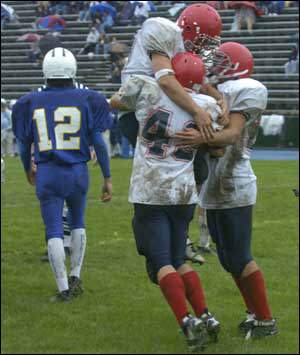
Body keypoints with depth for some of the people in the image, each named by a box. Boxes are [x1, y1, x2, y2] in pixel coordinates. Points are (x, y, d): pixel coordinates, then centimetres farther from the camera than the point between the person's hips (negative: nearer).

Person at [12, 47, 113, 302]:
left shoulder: (31, 103, 1)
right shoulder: (86, 100, -3)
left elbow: (24, 145, 9)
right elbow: (98, 142, -4)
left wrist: (28, 169, 28)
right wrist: (107, 178, 3)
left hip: (47, 174, 0)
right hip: (78, 171, 1)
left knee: (54, 231, 4)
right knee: (78, 223, 23)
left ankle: (64, 288, -1)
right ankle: (75, 276, 23)